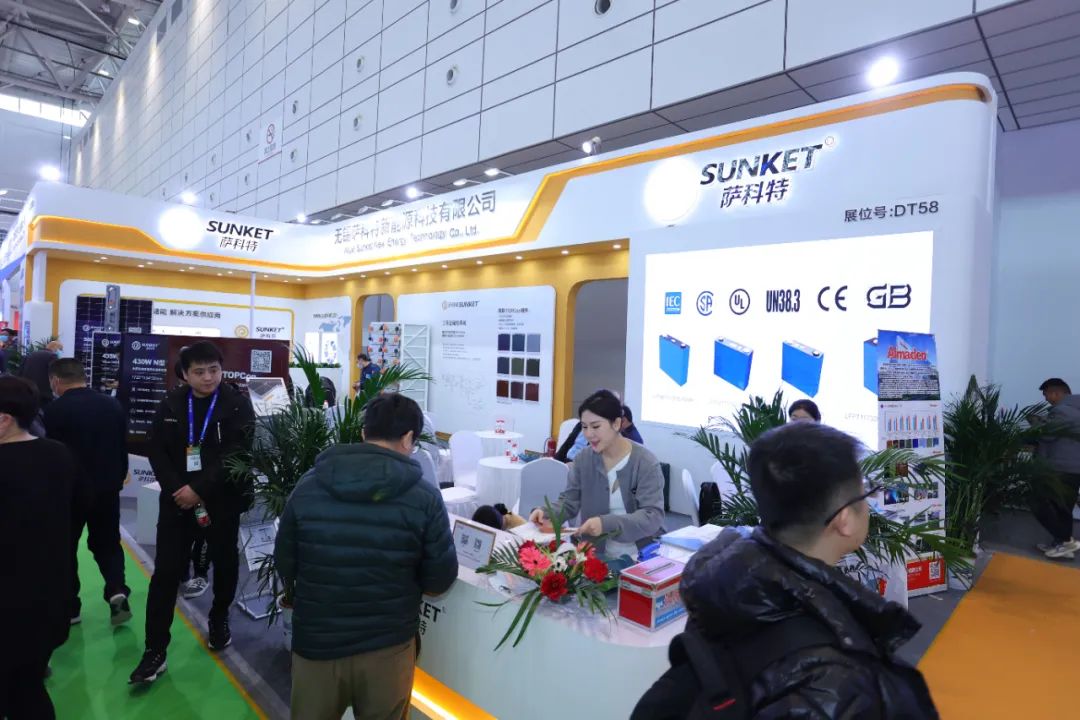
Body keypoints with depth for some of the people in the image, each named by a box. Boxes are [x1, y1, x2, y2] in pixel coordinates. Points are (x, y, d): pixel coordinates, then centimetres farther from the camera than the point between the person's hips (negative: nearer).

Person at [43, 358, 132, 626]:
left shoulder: (55, 409, -14)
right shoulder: (113, 406, 1)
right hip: (107, 489, 4)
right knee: (107, 543, 17)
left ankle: (69, 607, 21)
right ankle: (117, 590, -1)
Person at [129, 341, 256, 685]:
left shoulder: (237, 404, -9)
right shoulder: (171, 404, 2)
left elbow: (237, 454, -16)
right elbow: (156, 451, 1)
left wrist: (199, 489, -19)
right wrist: (178, 489, -12)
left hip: (222, 499, -2)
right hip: (177, 499, 2)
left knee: (224, 564, 14)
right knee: (165, 573, 1)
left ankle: (219, 618, 39)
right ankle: (155, 651, 11)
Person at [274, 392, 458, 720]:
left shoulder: (308, 486, -8)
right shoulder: (424, 497, -16)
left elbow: (284, 563, 2)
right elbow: (440, 579, -9)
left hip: (315, 642, 2)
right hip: (388, 645, -2)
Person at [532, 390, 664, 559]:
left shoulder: (646, 463, -10)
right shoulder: (583, 459, 3)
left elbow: (653, 516, -16)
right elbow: (568, 501, 7)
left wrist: (607, 524, -30)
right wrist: (546, 512, -14)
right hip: (596, 555, 4)